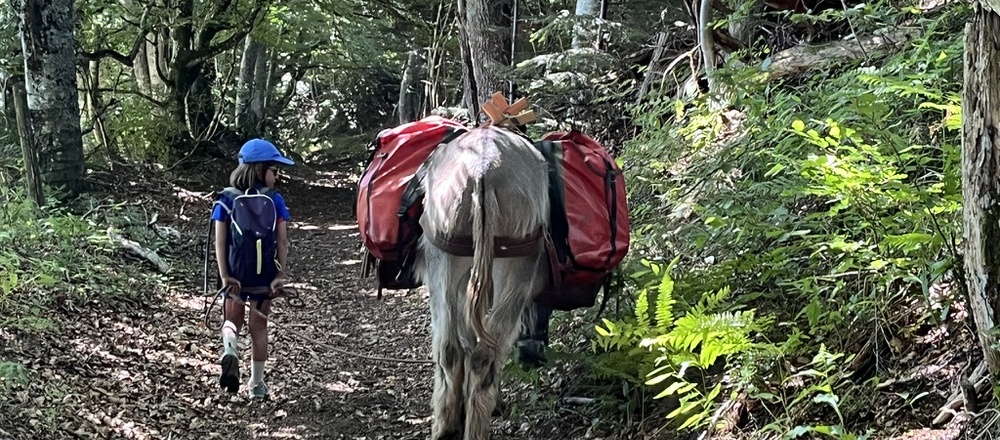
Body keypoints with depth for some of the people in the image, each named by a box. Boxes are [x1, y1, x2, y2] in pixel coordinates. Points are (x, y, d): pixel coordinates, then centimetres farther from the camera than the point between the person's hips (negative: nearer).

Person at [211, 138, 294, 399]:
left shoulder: (228, 199, -2)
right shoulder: (275, 200, -4)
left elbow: (220, 242, -7)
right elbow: (282, 242, -7)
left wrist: (225, 276, -7)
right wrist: (280, 275, -4)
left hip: (234, 276, 0)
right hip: (264, 276, 0)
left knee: (232, 320, 14)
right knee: (259, 326, 13)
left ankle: (230, 350, -20)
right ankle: (256, 383, 16)